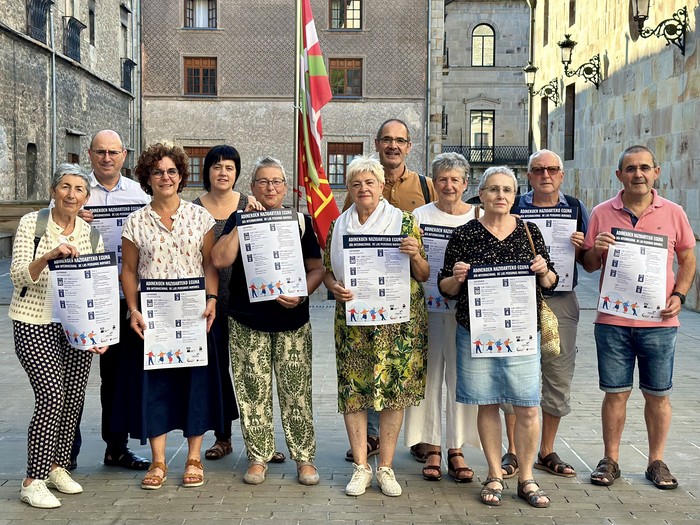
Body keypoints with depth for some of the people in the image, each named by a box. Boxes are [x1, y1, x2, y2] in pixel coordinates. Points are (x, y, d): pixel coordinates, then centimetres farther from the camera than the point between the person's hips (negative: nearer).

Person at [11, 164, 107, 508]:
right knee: (51, 398, -13)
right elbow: (18, 275, -12)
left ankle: (58, 467, 25)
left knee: (74, 399, 6)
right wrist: (50, 255, -29)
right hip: (34, 325, -4)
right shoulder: (31, 224, -4)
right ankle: (33, 482, -3)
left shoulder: (91, 233, 6)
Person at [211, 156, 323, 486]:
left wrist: (301, 294, -13)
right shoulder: (239, 220, 5)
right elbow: (221, 260, -10)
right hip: (247, 322, 0)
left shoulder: (300, 222, 7)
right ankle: (258, 458, 16)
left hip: (292, 320, 0)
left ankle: (304, 458, 12)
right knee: (253, 391, 3)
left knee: (296, 391, 1)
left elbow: (316, 268, 5)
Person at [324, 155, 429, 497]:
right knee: (352, 390, 0)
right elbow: (327, 271, 14)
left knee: (394, 389, 0)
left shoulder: (404, 222, 3)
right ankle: (360, 467, 12)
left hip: (398, 319, -2)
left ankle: (386, 467, 12)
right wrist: (335, 287, -8)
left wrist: (415, 255, -18)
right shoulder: (338, 226, 10)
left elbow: (423, 276, 3)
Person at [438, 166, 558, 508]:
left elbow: (549, 284, 11)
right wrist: (456, 278, -16)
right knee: (487, 405, 8)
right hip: (476, 333, -1)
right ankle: (495, 476, 22)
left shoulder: (529, 232, 5)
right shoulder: (464, 235, 1)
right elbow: (445, 288, 5)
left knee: (527, 408, 0)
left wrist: (544, 271, -11)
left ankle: (526, 478, 18)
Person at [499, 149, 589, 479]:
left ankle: (547, 452, 20)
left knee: (559, 378, 6)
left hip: (561, 302, 2)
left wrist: (580, 247, -10)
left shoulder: (575, 208, 9)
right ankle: (512, 452, 13)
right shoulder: (514, 207, 4)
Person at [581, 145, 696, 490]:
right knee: (615, 393, 6)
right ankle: (610, 460, 19)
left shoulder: (673, 213, 4)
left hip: (659, 321, 0)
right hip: (612, 320, 0)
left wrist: (678, 296, -4)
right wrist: (596, 250, -13)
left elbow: (687, 259, 11)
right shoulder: (602, 214, 3)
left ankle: (656, 462, 22)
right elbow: (589, 266, 9)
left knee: (658, 395, 8)